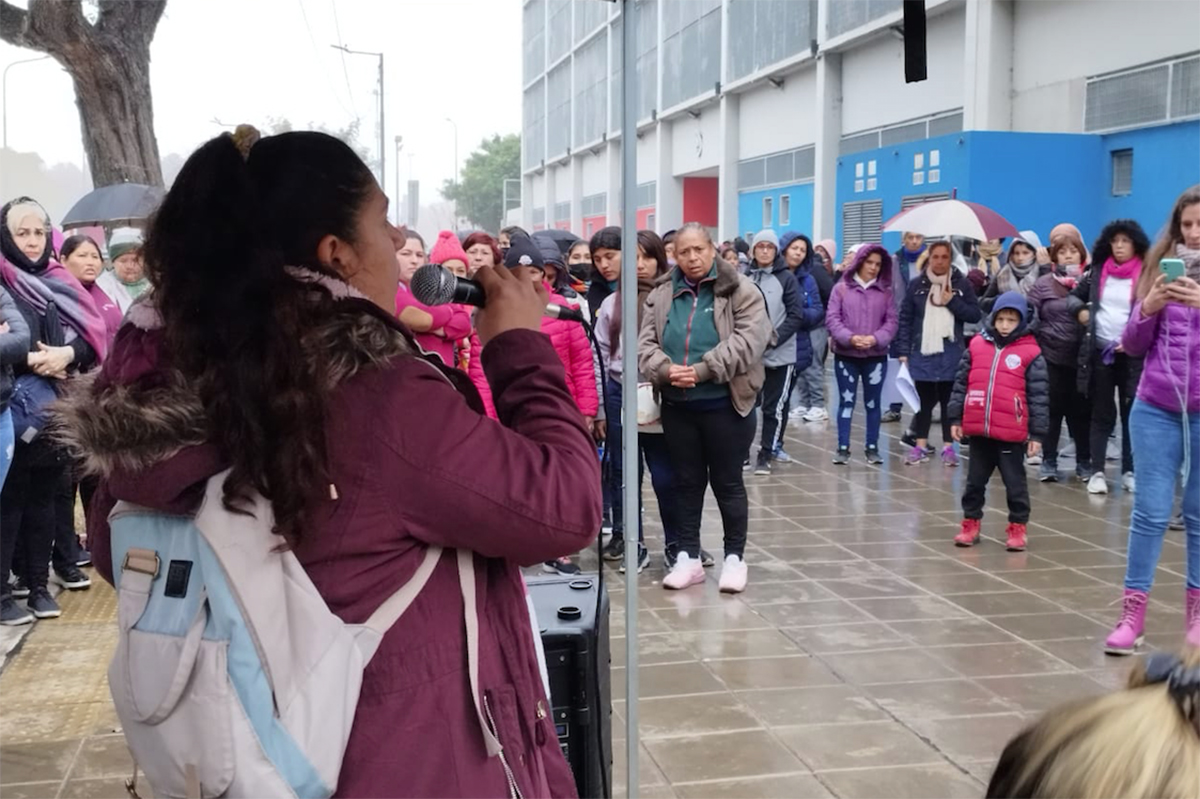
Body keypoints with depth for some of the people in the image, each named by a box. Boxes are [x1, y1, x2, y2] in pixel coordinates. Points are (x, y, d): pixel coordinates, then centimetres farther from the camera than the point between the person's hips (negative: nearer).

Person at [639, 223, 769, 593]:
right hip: (677, 405, 4)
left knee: (727, 482, 6)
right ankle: (688, 557, 21)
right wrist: (666, 370, -18)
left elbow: (747, 340, -17)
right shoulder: (661, 295, 7)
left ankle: (734, 557, 18)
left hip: (725, 404, -4)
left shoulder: (740, 291, -5)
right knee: (687, 481, 12)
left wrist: (702, 370, -23)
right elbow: (645, 344, 3)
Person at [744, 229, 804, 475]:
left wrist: (774, 338, -17)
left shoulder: (787, 278, -2)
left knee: (774, 407, 3)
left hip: (779, 354, -2)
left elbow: (796, 314, -6)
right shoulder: (745, 278, 5)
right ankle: (743, 452, 19)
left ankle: (766, 455, 12)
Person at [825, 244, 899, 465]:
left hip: (876, 356, 1)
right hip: (846, 355, -1)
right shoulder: (841, 288, -1)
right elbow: (832, 318, -5)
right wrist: (850, 338, -18)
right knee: (846, 401, 3)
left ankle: (872, 448, 17)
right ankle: (843, 448, 9)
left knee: (873, 402, 8)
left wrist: (876, 339, -16)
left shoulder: (886, 292, 4)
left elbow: (892, 321, 1)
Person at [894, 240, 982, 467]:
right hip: (922, 351, 0)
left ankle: (948, 447, 13)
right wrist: (903, 351, -3)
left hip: (951, 353, 0)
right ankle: (920, 446, 13)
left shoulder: (961, 284, 1)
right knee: (923, 400, 7)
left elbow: (976, 315, 0)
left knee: (949, 400, 6)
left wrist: (952, 302, -12)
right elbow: (905, 318, 2)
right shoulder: (917, 284, 2)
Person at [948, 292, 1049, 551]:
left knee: (1015, 483, 7)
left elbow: (1039, 396, -5)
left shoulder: (1031, 352, -6)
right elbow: (961, 383, 9)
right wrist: (956, 418, 8)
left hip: (1011, 433, -3)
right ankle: (971, 523, 26)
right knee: (975, 480, 14)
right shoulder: (977, 345, 4)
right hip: (978, 430, 4)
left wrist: (1037, 432, -6)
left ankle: (1017, 527, 18)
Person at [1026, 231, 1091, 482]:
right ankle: (1048, 462, 15)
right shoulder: (1043, 284, 3)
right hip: (1051, 357, 0)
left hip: (1083, 358, 1)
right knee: (1052, 411, 6)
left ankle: (1084, 462, 20)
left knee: (1082, 412, 8)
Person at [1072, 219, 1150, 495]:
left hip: (1131, 354, -2)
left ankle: (1129, 471, 13)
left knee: (1131, 414, 5)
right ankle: (1097, 472, 6)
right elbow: (1075, 295, 20)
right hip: (1099, 350, 2)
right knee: (1101, 414, 5)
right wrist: (1081, 311, 0)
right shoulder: (1097, 271, 6)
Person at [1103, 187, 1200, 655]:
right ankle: (1132, 612, 4)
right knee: (1150, 511, 0)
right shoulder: (1160, 268, 6)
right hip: (1156, 409, 1)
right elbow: (1133, 347, 5)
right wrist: (1149, 306, -12)